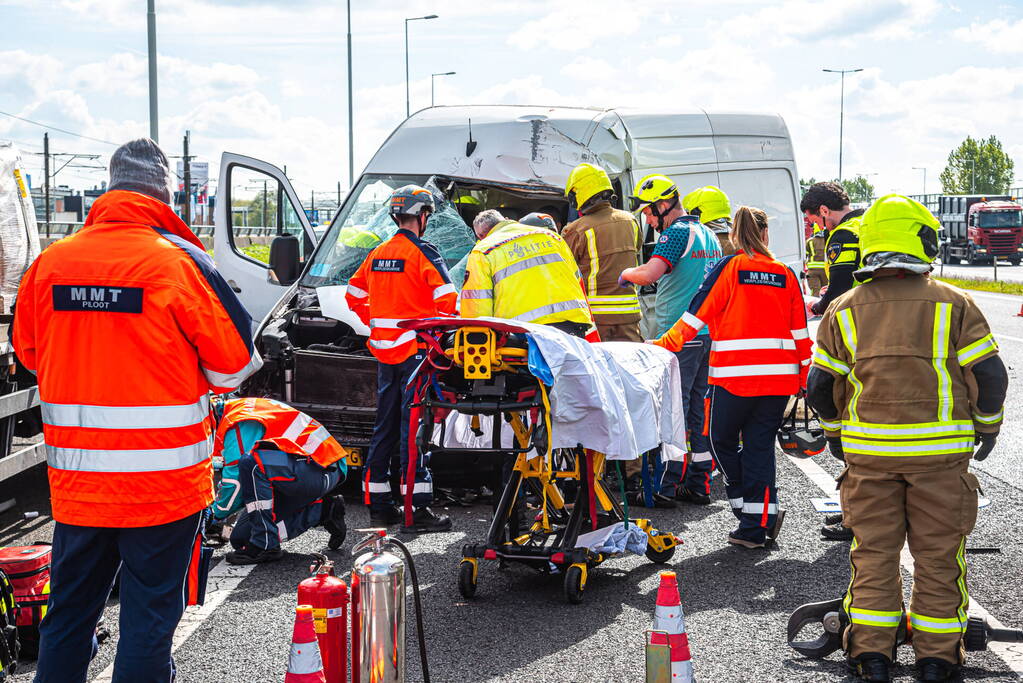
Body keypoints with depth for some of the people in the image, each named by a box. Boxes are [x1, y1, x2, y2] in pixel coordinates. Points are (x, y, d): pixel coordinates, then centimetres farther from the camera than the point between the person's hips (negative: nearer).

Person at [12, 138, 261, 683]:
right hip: (164, 482, -4)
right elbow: (234, 358, -6)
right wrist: (200, 383, 15)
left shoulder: (50, 261, 0)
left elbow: (28, 351, 13)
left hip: (74, 479, 4)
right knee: (150, 613, 6)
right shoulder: (178, 261, -12)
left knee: (69, 608, 17)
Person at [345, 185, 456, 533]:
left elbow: (354, 297, 20)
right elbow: (446, 302, -17)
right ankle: (417, 510, -8)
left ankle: (379, 504, 17)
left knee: (385, 426, 13)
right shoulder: (423, 253, -10)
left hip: (384, 351, 7)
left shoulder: (376, 255, 11)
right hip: (416, 351, -7)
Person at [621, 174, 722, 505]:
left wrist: (626, 272, -6)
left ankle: (669, 485, -6)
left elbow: (649, 274, -25)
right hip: (709, 333, 9)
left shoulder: (676, 233, -11)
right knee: (699, 407, 11)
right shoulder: (709, 235, 17)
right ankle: (699, 484, 13)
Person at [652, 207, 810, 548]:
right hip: (779, 377, 4)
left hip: (735, 376, -4)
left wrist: (664, 345, 2)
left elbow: (696, 315, -4)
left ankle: (754, 508, 6)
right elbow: (800, 331, 12)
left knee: (723, 440, 13)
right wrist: (803, 376, 21)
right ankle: (756, 524, 6)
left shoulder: (728, 268, -2)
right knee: (760, 446, 9)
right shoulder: (786, 274, 9)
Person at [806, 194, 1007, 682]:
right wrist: (987, 426, 10)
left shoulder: (844, 309, 3)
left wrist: (835, 432, 20)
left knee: (873, 551, 12)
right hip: (940, 450, -2)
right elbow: (989, 373, -6)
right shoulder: (953, 304, -5)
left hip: (867, 449, 2)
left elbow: (819, 385, 4)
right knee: (938, 554, 9)